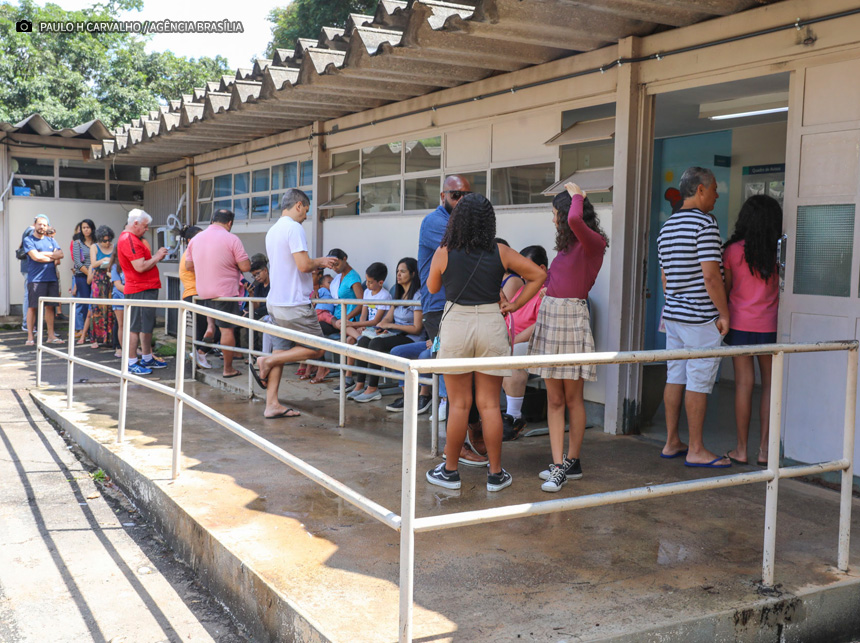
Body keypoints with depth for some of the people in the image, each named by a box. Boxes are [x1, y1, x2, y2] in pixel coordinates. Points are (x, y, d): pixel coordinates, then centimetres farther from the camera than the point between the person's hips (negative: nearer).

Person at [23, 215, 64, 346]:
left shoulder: (51, 241, 16)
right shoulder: (28, 240, 0)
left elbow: (60, 254, 2)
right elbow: (35, 257, -14)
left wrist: (43, 253, -9)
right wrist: (52, 257, -2)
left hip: (51, 278, 5)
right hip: (35, 279, -5)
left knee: (50, 306, 7)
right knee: (32, 307, -3)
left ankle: (51, 336, 13)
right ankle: (30, 337, 2)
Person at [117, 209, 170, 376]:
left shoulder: (133, 238, 18)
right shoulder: (129, 240, -17)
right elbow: (140, 267, -23)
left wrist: (155, 256, 10)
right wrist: (156, 257, -10)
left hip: (147, 288, 11)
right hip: (139, 290, -11)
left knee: (147, 325, 17)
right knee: (136, 327, -5)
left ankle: (147, 358, 27)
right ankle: (132, 363, 1)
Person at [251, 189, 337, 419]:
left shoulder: (272, 230, 17)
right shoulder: (294, 228, -13)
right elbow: (303, 265, -21)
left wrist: (317, 264, 22)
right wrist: (319, 262, 0)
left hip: (276, 302, 9)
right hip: (294, 304, -9)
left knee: (281, 350, 10)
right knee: (316, 349, 2)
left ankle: (272, 404, 8)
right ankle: (266, 362, -3)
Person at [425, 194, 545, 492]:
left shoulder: (443, 253, -5)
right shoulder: (499, 252, 0)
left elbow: (432, 288, 10)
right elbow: (538, 274, 4)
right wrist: (514, 304, 6)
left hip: (456, 324, -1)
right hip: (491, 325, 1)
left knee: (459, 404, 7)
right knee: (489, 404, 7)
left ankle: (450, 470, 16)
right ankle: (495, 474, 13)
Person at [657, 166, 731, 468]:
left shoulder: (667, 227, 13)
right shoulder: (705, 224, -14)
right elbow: (711, 275, -20)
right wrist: (724, 313, -12)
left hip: (673, 315, 9)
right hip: (701, 318, -8)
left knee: (675, 378, 12)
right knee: (698, 383, -2)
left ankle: (672, 443, 19)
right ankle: (696, 451, 4)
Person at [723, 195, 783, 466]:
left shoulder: (732, 251, -4)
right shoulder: (778, 253, -5)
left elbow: (724, 289, 1)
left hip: (740, 323, 0)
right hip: (769, 326, 0)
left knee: (743, 384, 4)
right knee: (770, 384, 9)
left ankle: (741, 449, 9)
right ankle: (765, 448, 11)